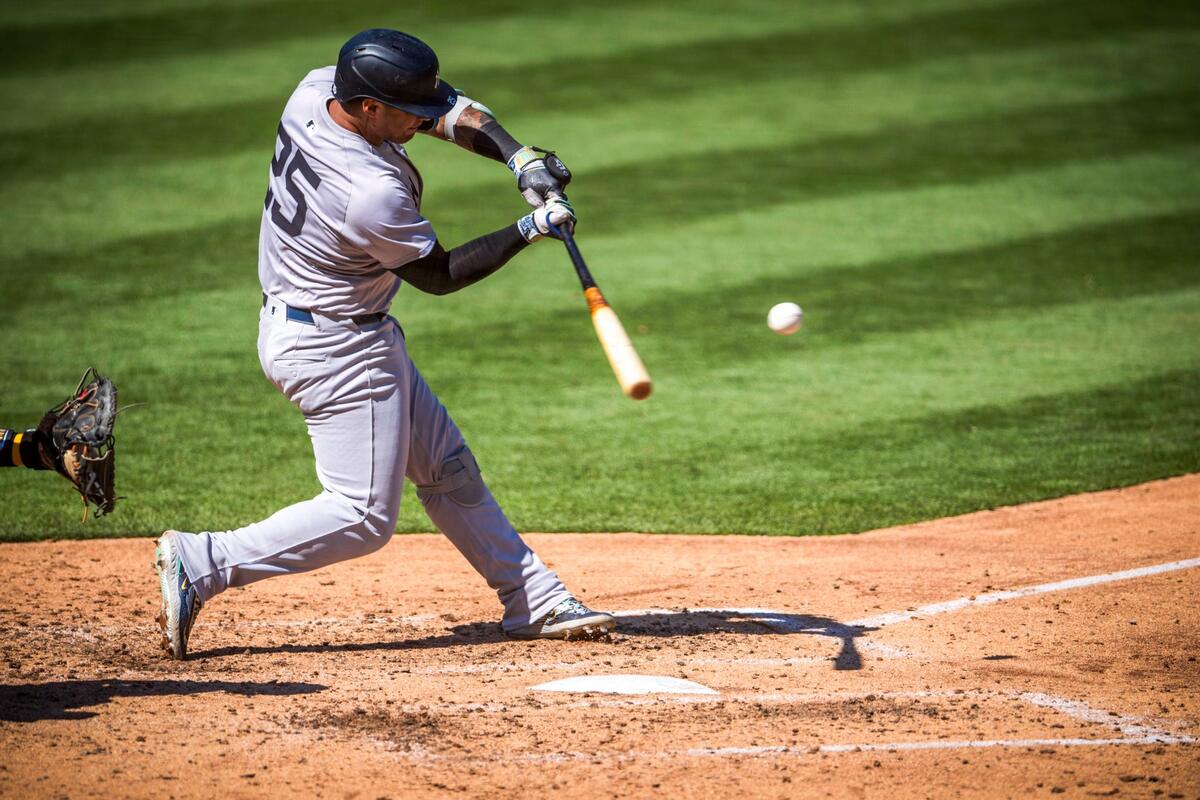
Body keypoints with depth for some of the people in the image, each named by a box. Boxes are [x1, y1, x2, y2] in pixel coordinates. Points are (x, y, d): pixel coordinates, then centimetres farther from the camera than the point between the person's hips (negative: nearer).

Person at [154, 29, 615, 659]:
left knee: (447, 467, 17)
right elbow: (439, 275, -14)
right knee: (363, 518, -3)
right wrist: (529, 230, -10)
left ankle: (534, 604, 25)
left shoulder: (317, 88, -9)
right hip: (335, 351, -10)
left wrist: (518, 157, -12)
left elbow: (451, 109, 1)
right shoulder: (372, 194, -32)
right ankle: (200, 564, -3)